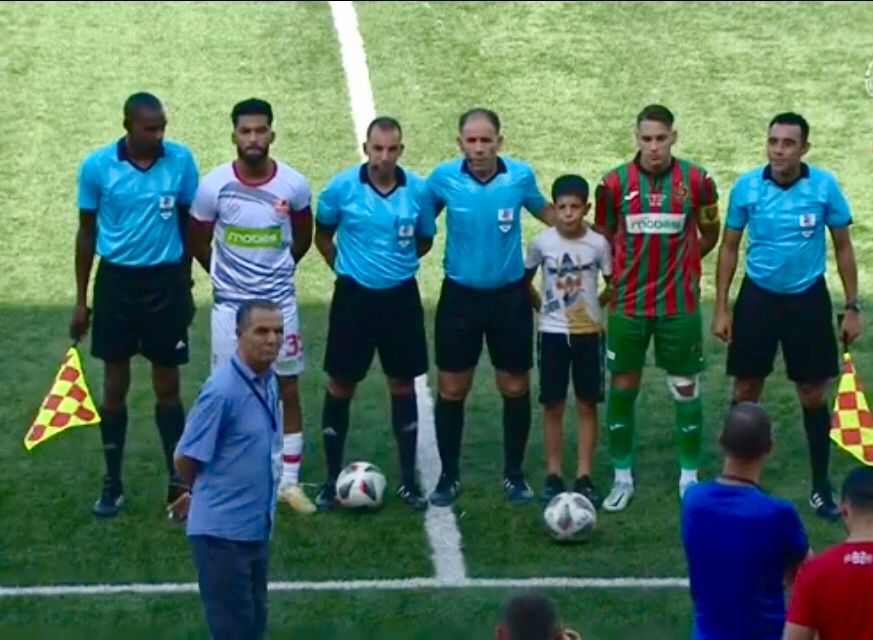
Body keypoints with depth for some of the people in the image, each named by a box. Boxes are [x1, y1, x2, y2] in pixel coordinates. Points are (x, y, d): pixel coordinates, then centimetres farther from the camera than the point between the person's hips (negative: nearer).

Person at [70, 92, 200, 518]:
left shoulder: (181, 161, -7)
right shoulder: (97, 166, -8)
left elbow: (189, 223, 5)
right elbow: (87, 232, 2)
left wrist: (185, 283, 8)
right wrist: (80, 299, 3)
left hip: (165, 281, 0)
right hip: (116, 280, 0)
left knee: (167, 386, 6)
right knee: (115, 386, 7)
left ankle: (179, 483, 15)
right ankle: (112, 485, 18)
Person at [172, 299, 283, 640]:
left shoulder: (269, 382, 5)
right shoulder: (222, 389, -20)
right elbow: (186, 460, -14)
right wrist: (207, 494, 5)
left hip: (256, 528, 8)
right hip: (222, 531, -8)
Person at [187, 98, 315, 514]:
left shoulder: (294, 186, -8)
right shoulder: (214, 186, -11)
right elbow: (198, 243, 5)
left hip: (279, 301, 1)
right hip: (230, 304, -1)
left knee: (287, 390, 5)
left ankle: (289, 481, 14)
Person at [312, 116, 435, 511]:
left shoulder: (418, 190, -7)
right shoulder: (342, 186, -9)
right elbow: (323, 234, 8)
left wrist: (397, 263, 10)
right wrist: (343, 265, 8)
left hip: (401, 296, 1)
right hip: (353, 296, -1)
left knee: (403, 384, 8)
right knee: (341, 385, 4)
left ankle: (408, 480, 17)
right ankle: (332, 480, 15)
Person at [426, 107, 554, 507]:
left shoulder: (521, 175, -9)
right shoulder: (443, 178, -10)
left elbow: (545, 212, 10)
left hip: (510, 295, 0)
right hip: (460, 295, 0)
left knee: (515, 388, 7)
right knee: (452, 390, 4)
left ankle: (514, 475, 23)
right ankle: (448, 476, 19)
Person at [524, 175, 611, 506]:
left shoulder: (598, 243, -8)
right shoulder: (541, 242, -7)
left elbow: (613, 284, 3)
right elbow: (524, 280, 8)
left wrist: (595, 305, -4)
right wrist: (541, 307, 2)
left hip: (588, 333, 0)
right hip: (552, 333, 0)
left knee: (587, 405, 4)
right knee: (553, 405, 5)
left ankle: (584, 477, 9)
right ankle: (553, 475, 13)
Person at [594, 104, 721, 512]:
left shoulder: (696, 181, -5)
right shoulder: (615, 183, -5)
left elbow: (710, 236, 8)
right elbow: (603, 240, 9)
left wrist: (678, 263, 5)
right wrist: (627, 272, 4)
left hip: (680, 305, 0)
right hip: (628, 306, 1)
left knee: (686, 389, 6)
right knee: (622, 387, 6)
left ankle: (690, 477, 17)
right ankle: (622, 477, 18)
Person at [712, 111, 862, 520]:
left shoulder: (825, 187, -11)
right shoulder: (746, 187, -9)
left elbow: (843, 247, 0)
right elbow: (730, 247, 1)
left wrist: (852, 307, -1)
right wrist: (721, 308, -1)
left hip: (807, 300, -1)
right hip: (758, 298, 1)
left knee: (813, 394, 5)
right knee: (746, 389, 7)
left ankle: (821, 486, 17)